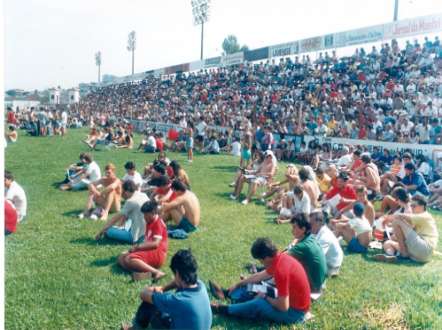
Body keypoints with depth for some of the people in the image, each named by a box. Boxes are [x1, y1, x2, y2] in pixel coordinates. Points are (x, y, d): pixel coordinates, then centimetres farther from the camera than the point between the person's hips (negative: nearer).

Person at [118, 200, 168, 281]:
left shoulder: (158, 223, -9)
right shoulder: (149, 223, 21)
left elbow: (155, 243, -19)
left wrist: (138, 246, -16)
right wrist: (136, 247, 3)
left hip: (157, 254, -10)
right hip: (148, 252, 10)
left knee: (129, 259, -27)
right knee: (121, 258, 0)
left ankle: (156, 272, -37)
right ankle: (142, 271, -30)